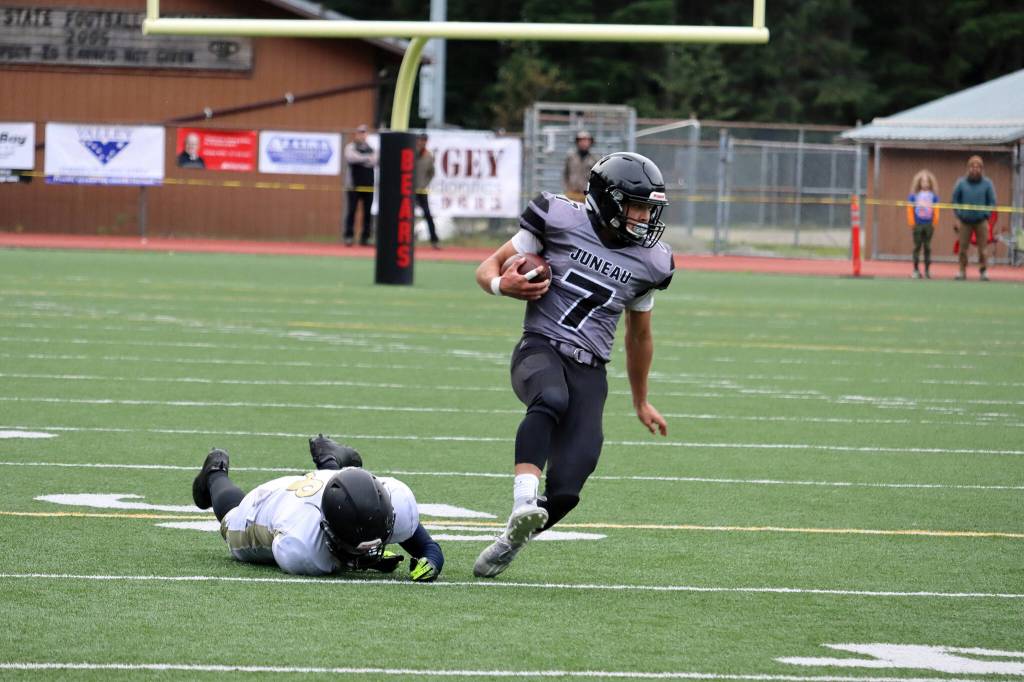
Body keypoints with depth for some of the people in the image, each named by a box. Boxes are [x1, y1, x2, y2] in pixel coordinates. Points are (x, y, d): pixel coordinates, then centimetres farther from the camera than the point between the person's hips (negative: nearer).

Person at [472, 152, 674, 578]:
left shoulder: (649, 262, 11)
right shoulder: (561, 220, 1)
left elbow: (638, 335, 27)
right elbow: (488, 267, 8)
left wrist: (641, 402, 35)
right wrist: (501, 284, -16)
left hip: (589, 372, 3)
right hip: (540, 348, -3)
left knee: (566, 491, -13)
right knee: (551, 399, -41)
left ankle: (511, 540, 15)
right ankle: (523, 507, -51)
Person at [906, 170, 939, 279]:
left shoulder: (933, 196, 4)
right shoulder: (914, 195, 1)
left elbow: (936, 209, 3)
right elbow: (910, 208, 0)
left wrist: (935, 221, -6)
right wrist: (911, 221, -6)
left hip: (929, 225, 1)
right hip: (918, 224, -1)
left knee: (927, 247, 5)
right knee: (917, 247, 2)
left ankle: (927, 270, 8)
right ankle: (916, 270, 5)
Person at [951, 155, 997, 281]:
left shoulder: (987, 183, 1)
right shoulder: (961, 183, 2)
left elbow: (991, 202, 5)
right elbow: (955, 200, 7)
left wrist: (986, 216, -3)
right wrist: (958, 217, -1)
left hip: (981, 222, -1)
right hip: (965, 222, 1)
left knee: (982, 249, -4)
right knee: (963, 249, 1)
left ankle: (983, 271, 3)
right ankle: (962, 271, 9)